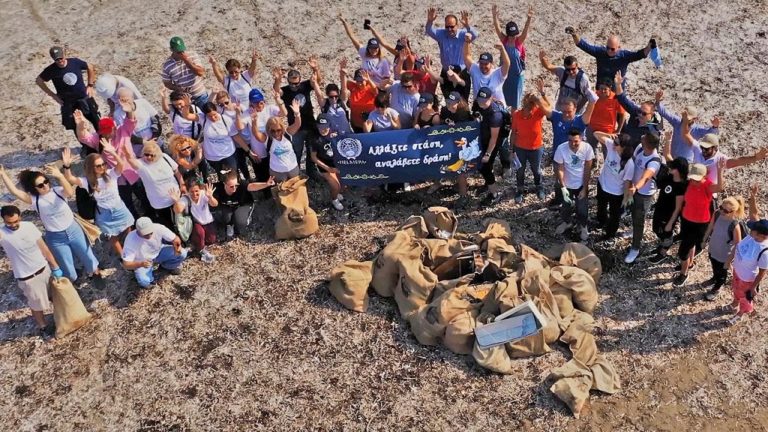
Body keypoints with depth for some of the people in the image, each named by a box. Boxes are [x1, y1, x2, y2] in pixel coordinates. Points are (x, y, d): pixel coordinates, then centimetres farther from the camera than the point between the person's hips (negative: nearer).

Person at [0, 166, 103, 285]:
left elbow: (70, 193, -37)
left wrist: (60, 176, -54)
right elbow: (14, 191, -25)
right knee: (68, 271, 11)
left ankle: (96, 274, 46)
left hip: (74, 230, 0)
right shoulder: (34, 199, -13)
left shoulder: (58, 191, -14)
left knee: (88, 257, 16)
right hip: (56, 239, 0)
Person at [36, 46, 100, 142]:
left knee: (97, 122, 8)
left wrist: (90, 85, 3)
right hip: (68, 103, -1)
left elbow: (90, 67, 5)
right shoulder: (51, 70, -16)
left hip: (85, 98, 1)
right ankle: (86, 147, 23)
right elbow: (38, 81, -1)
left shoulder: (75, 62, -13)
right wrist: (53, 95, -3)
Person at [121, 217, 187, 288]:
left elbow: (175, 239, -15)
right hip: (142, 262, -3)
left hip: (158, 253, 3)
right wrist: (141, 264, -49)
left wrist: (177, 246, -38)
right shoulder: (131, 240, -33)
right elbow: (126, 265, -31)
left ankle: (166, 266, 13)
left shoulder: (158, 228, -29)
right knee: (144, 281, -31)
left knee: (182, 253, -18)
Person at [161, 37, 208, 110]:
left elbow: (201, 72, -21)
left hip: (200, 96, 1)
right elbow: (166, 83, -1)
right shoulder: (167, 65, -11)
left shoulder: (192, 56, -11)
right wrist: (178, 89, -21)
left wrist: (186, 60, -26)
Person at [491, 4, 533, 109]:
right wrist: (495, 16, -39)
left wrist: (529, 19, -47)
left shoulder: (520, 41, -10)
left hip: (517, 75, -1)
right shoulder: (504, 40, -6)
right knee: (502, 99, 11)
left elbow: (525, 30, -27)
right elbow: (497, 28, -21)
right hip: (504, 73, 2)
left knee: (515, 101, 9)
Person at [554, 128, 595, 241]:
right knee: (566, 208, 11)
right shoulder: (561, 149, -22)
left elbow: (587, 170, -13)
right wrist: (563, 188, -17)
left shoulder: (587, 148, -21)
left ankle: (583, 226, 33)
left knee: (582, 209, 2)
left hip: (582, 185, 0)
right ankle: (567, 222, 45)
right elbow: (560, 169, -13)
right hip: (567, 185, 0)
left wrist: (584, 188, -11)